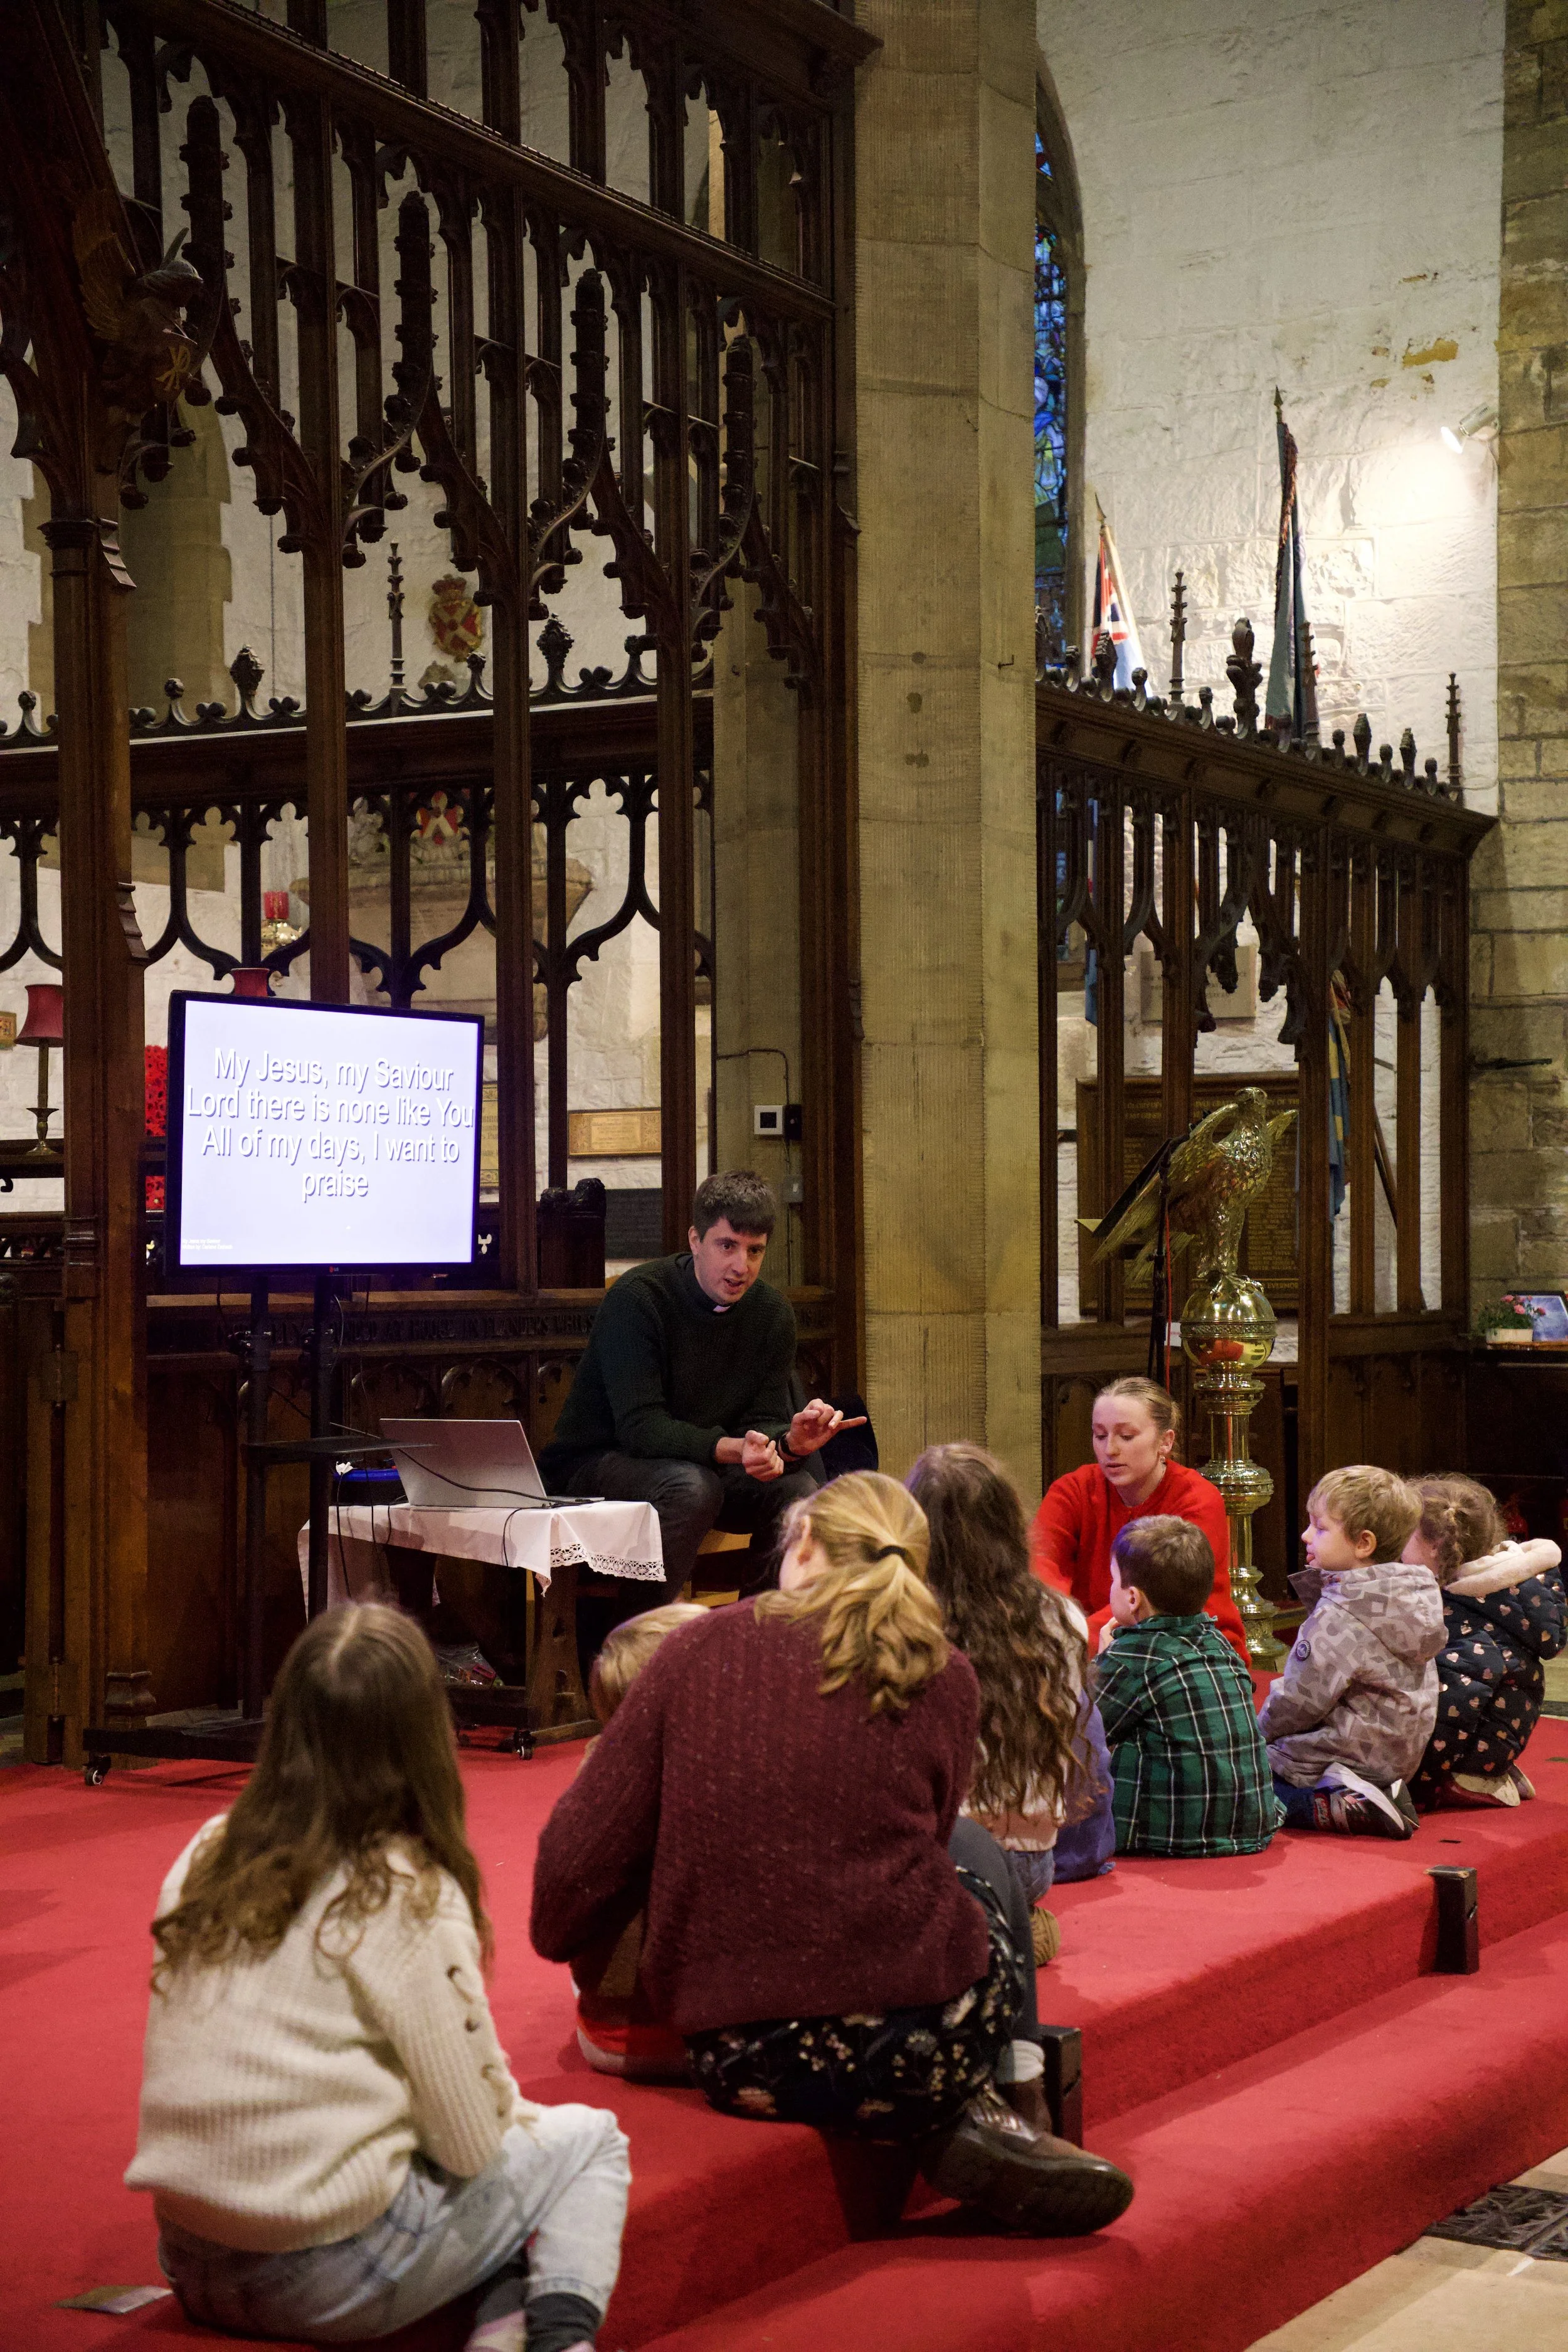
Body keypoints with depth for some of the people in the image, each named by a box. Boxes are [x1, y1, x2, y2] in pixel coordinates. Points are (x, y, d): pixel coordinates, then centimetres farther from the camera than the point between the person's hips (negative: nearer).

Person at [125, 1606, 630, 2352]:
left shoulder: (206, 1857, 1)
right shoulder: (408, 1894, -15)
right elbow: (471, 2141, -11)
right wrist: (515, 2114, 12)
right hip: (330, 2279, -6)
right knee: (588, 2138, 16)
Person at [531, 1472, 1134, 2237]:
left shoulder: (704, 1647, 1)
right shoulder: (941, 1679, 1)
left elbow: (579, 1851, 1)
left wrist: (558, 1945, 22)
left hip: (734, 2066, 2)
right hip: (910, 2055, -2)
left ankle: (952, 2122, 15)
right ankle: (1006, 2110, 20)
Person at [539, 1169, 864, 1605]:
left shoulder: (772, 1312, -1)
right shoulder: (636, 1298, -19)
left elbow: (763, 1422, -4)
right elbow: (639, 1427, -26)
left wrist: (791, 1441, -29)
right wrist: (732, 1450, -42)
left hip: (707, 1466, 5)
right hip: (598, 1465, -5)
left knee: (798, 1487, -20)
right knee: (694, 1487, -35)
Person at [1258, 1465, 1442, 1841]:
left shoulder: (1337, 1617, -23)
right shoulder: (1414, 1597, 3)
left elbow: (1299, 1702, -17)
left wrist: (1258, 1730, 1)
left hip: (1337, 1759, -9)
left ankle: (1337, 1808, -15)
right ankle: (1378, 1796, 9)